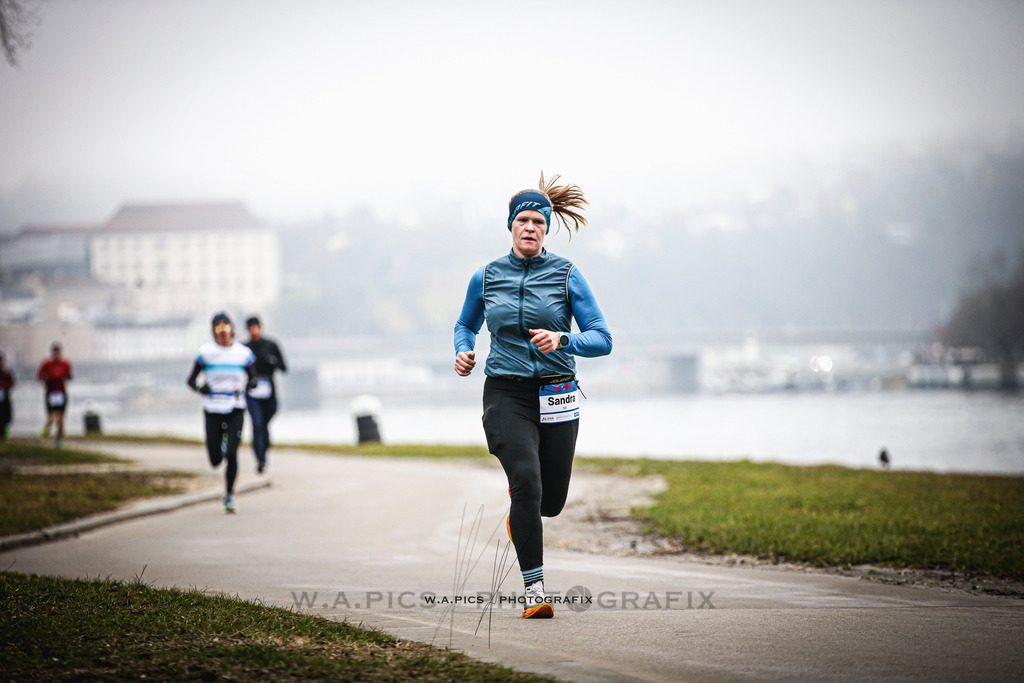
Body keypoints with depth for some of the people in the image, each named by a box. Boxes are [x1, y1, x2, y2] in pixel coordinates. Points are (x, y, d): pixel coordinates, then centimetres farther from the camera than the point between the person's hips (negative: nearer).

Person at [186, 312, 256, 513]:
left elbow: (253, 378, 11)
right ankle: (222, 442, 40)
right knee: (215, 460, 2)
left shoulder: (243, 353, 2)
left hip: (236, 410, 0)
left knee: (232, 454, -14)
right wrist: (199, 388, -21)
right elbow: (191, 379, 1)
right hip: (213, 411, 0)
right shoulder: (206, 352, -2)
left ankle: (229, 496, 1)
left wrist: (249, 384, -13)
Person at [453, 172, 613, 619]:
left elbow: (602, 340, -5)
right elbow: (465, 325, 22)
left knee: (551, 502, 7)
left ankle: (520, 513, 47)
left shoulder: (567, 275, -2)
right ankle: (534, 590, -16)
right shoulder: (486, 277, 5)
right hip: (506, 393, -1)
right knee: (527, 483, -22)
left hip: (556, 397, 1)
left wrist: (562, 340, -24)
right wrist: (462, 353, 0)